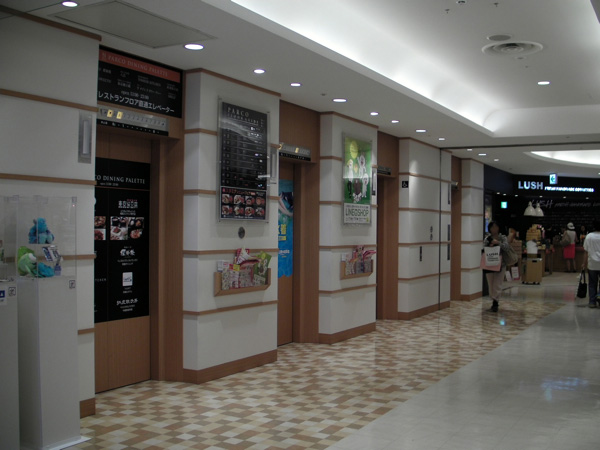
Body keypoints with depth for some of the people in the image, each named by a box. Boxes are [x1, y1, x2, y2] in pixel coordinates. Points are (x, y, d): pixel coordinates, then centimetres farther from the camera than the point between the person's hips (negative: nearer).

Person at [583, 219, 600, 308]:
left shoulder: (589, 236, -3)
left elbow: (586, 252, 0)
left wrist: (585, 264, 8)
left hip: (592, 264, 1)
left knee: (592, 284, 8)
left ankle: (592, 302, 9)